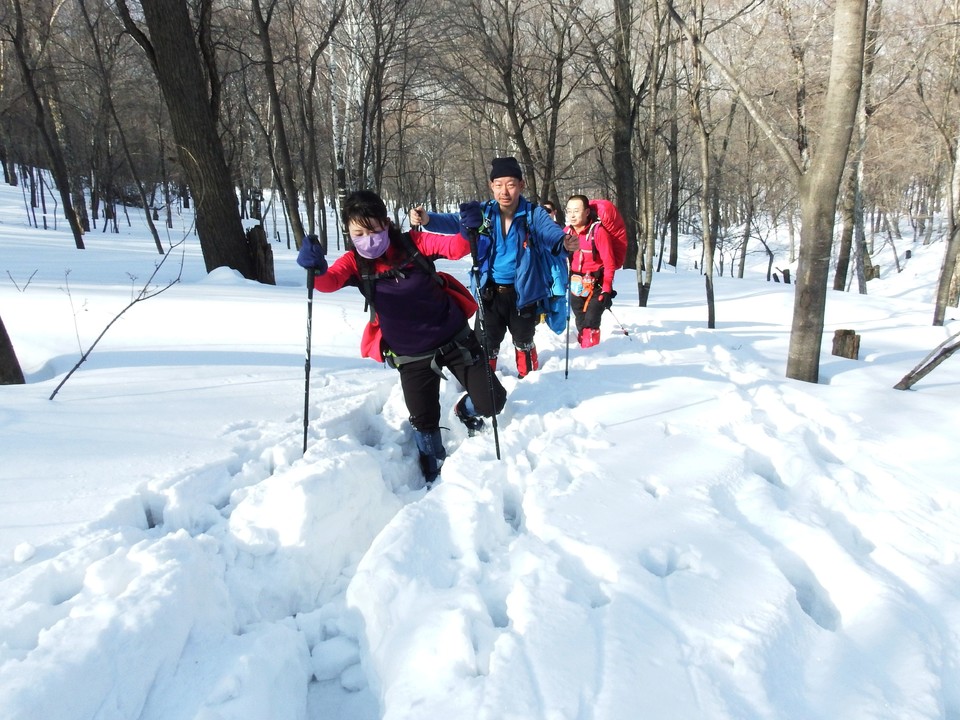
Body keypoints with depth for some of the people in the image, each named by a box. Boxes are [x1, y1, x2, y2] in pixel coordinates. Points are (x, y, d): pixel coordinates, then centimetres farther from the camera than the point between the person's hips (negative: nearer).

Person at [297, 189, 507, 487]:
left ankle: (466, 410, 37)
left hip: (454, 338, 0)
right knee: (423, 422, 6)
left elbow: (456, 248, -21)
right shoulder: (355, 263, -10)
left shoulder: (412, 242, -12)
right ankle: (435, 473, 37)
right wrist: (316, 270, -52)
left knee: (492, 401, -1)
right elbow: (328, 282, -28)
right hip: (411, 356, 1)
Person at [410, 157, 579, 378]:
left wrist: (565, 242, -53)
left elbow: (552, 232, -29)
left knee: (523, 341, 20)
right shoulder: (483, 213, -7)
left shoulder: (534, 214, -14)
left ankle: (529, 379, 44)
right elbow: (454, 221, -15)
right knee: (485, 344, 8)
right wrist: (427, 219, -36)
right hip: (490, 292, 1)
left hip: (522, 292, -1)